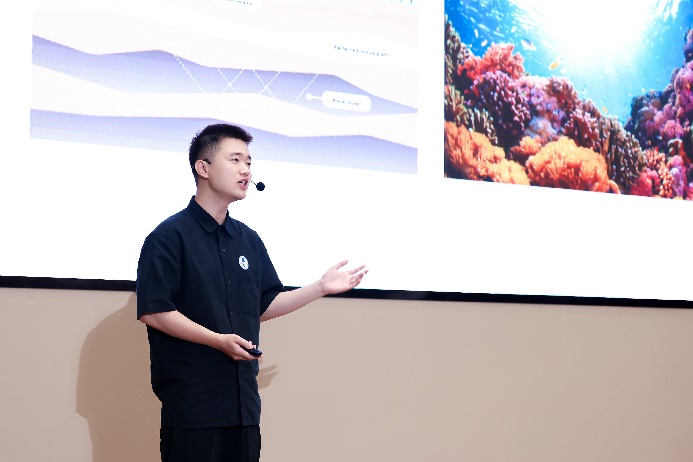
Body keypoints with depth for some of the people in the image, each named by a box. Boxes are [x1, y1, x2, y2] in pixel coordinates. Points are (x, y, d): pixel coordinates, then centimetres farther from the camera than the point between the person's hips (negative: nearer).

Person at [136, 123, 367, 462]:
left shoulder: (248, 240, 15)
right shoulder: (171, 236, -7)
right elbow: (153, 311, -13)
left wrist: (321, 288, 10)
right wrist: (218, 340, -19)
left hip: (243, 398, 7)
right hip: (190, 399, -7)